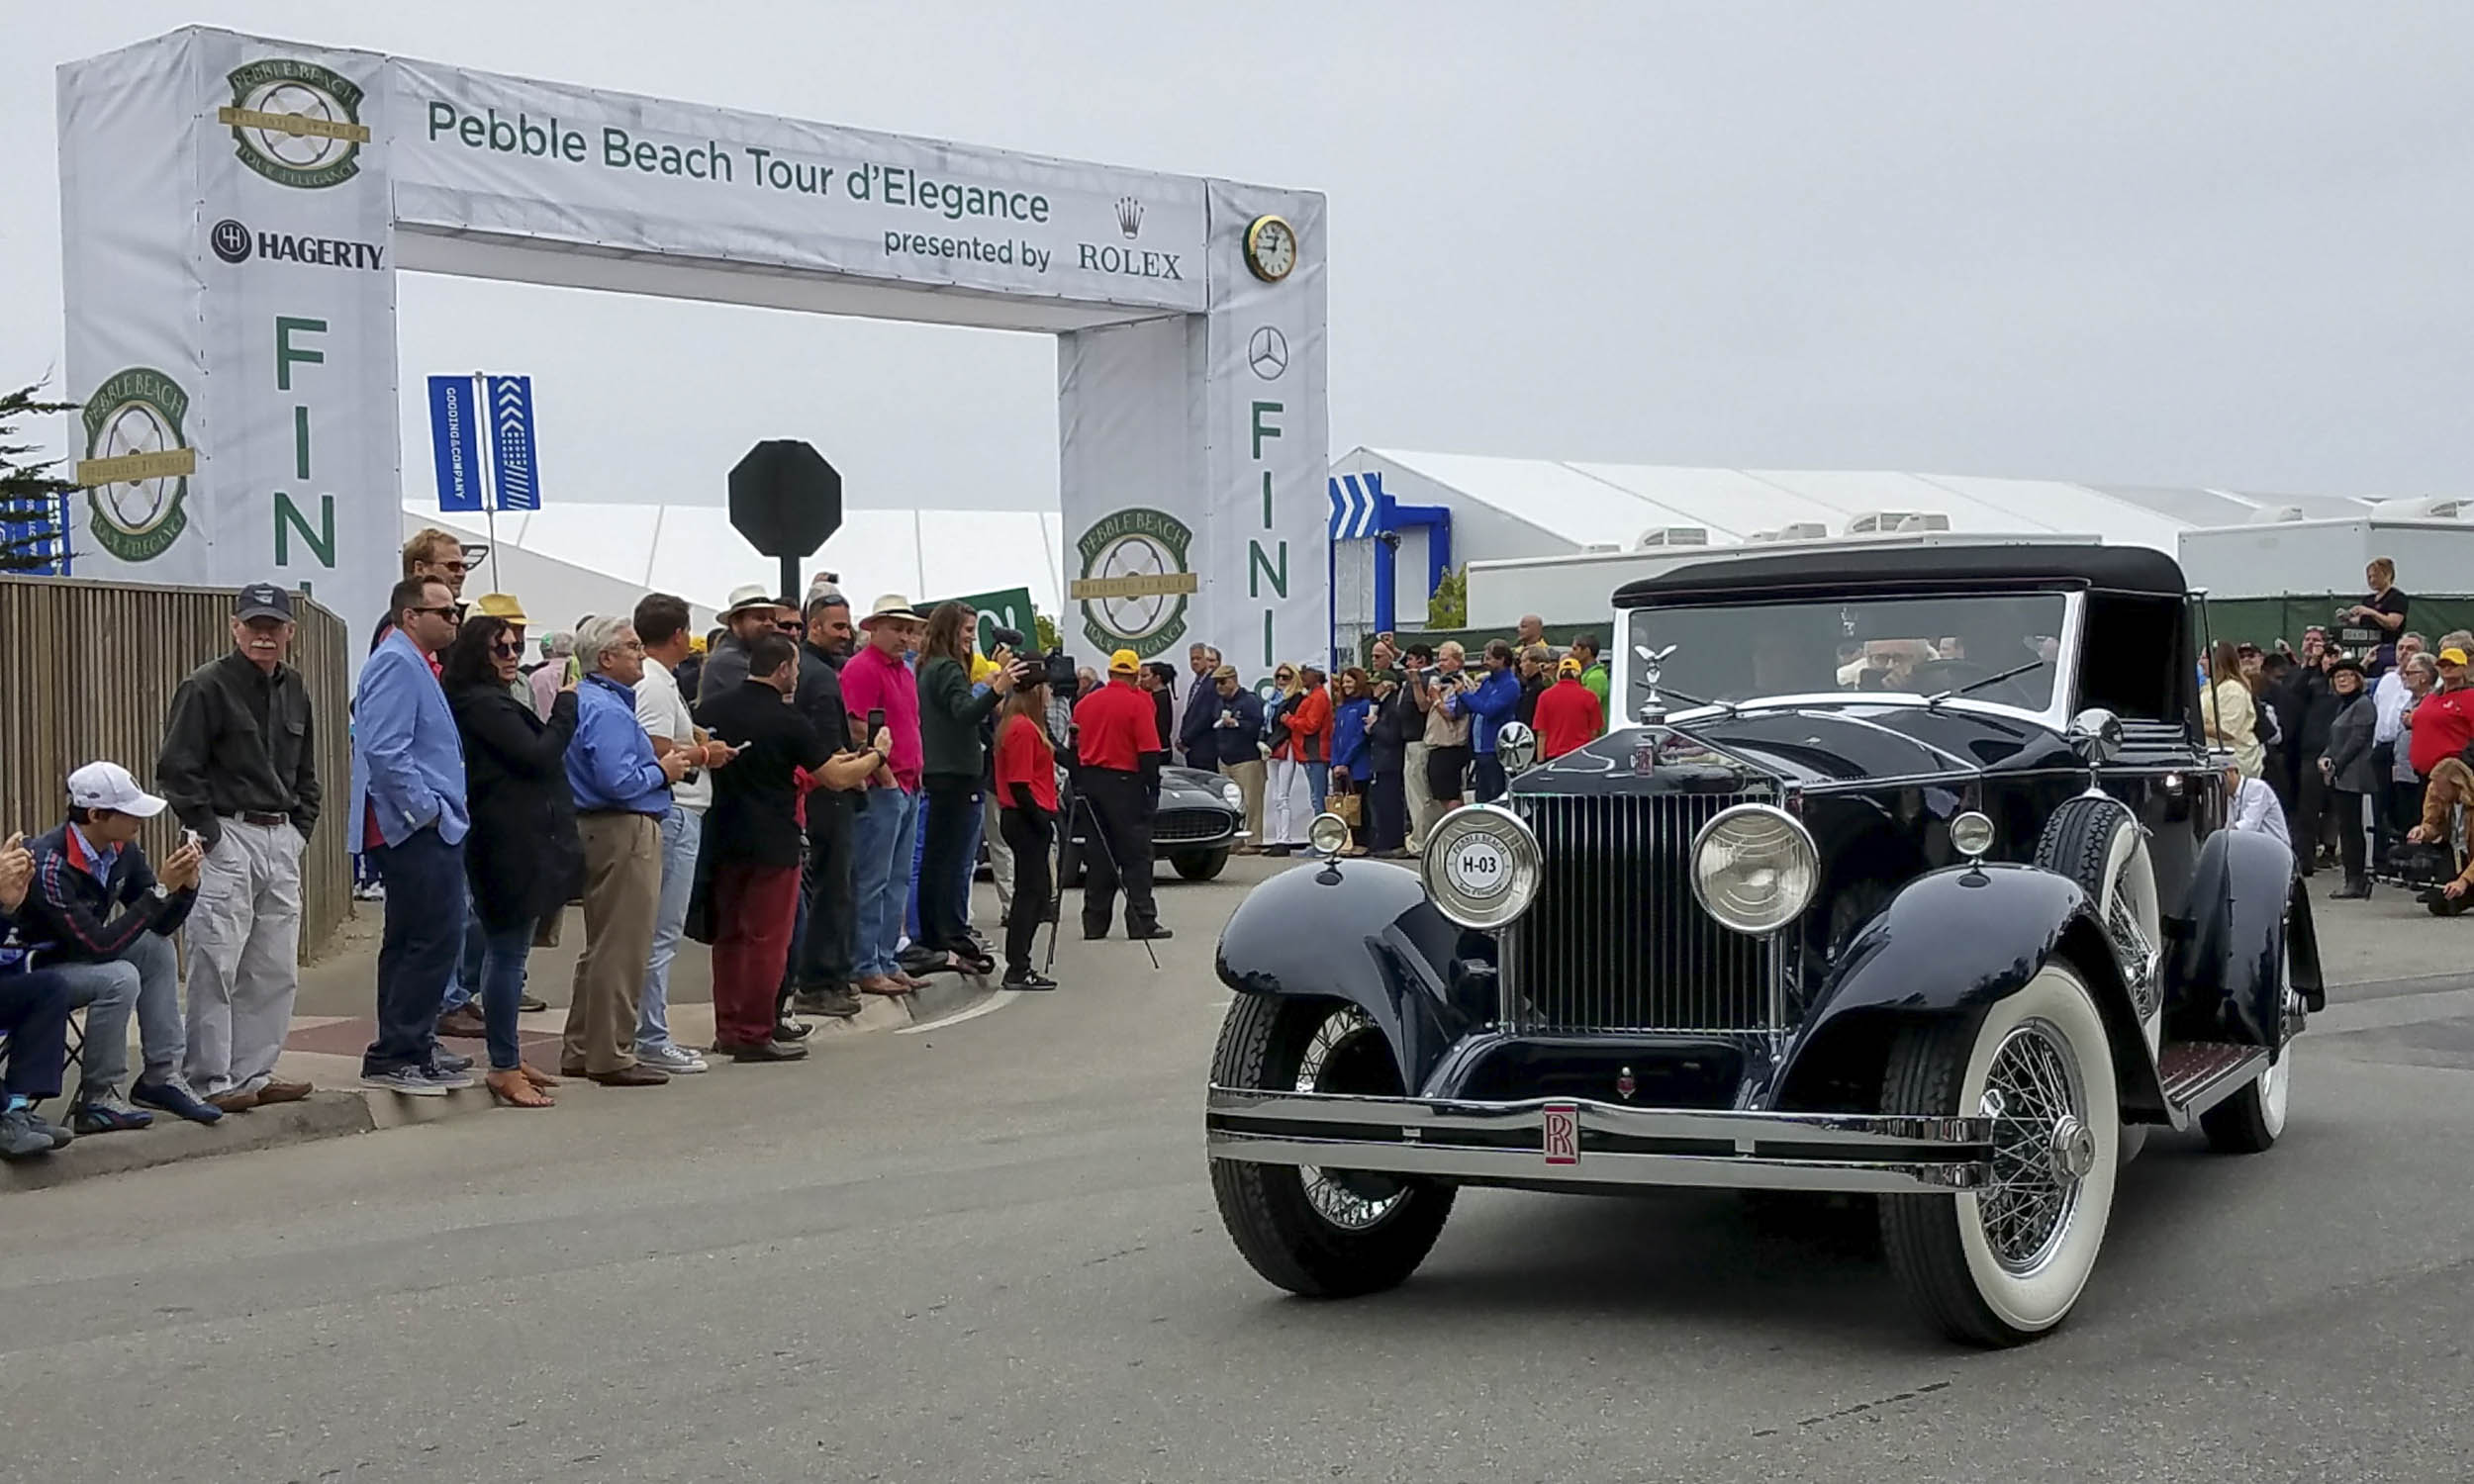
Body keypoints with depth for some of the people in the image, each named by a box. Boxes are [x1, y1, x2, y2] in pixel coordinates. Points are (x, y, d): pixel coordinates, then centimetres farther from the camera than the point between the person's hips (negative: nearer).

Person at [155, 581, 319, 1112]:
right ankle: (211, 1081, -2)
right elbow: (176, 768, -11)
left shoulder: (294, 689, 15)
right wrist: (209, 830, -12)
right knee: (216, 967, -7)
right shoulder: (206, 687, -8)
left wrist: (302, 826, 14)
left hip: (282, 842, 7)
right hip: (228, 838, -7)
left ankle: (253, 1072, 18)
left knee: (276, 970, 9)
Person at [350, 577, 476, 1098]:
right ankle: (396, 1056, -9)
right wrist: (428, 809, -19)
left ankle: (409, 1046, 24)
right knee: (435, 938, -12)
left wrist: (439, 808, 19)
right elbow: (385, 750, -23)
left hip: (427, 828, 11)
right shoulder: (396, 664, -14)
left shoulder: (415, 665, 20)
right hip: (417, 828, -11)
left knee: (410, 940, 16)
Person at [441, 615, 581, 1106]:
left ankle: (508, 1059, 23)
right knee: (509, 952, -8)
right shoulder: (482, 703, -13)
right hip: (512, 846, -11)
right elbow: (539, 756, -18)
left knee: (505, 950, 15)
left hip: (513, 843, 11)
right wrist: (566, 705, -8)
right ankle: (504, 1068, -6)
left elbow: (531, 759, 18)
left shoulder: (494, 701, 19)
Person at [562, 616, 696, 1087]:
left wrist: (664, 763, 12)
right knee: (622, 949, -6)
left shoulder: (587, 700, 16)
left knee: (603, 946, 17)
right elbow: (618, 782, -26)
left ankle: (580, 1051, 23)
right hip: (624, 833, -11)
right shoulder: (607, 710, -17)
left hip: (601, 830, 11)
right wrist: (662, 771, -10)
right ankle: (612, 1056, -2)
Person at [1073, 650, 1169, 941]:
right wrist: (1153, 786, -7)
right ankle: (1142, 922, -4)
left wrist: (1079, 786, 17)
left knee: (1098, 855, 11)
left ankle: (1095, 923, 12)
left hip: (1091, 780, 5)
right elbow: (1149, 751, -14)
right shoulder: (1138, 703, -10)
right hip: (1125, 783, -5)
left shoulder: (1085, 703, 7)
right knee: (1135, 855, -1)